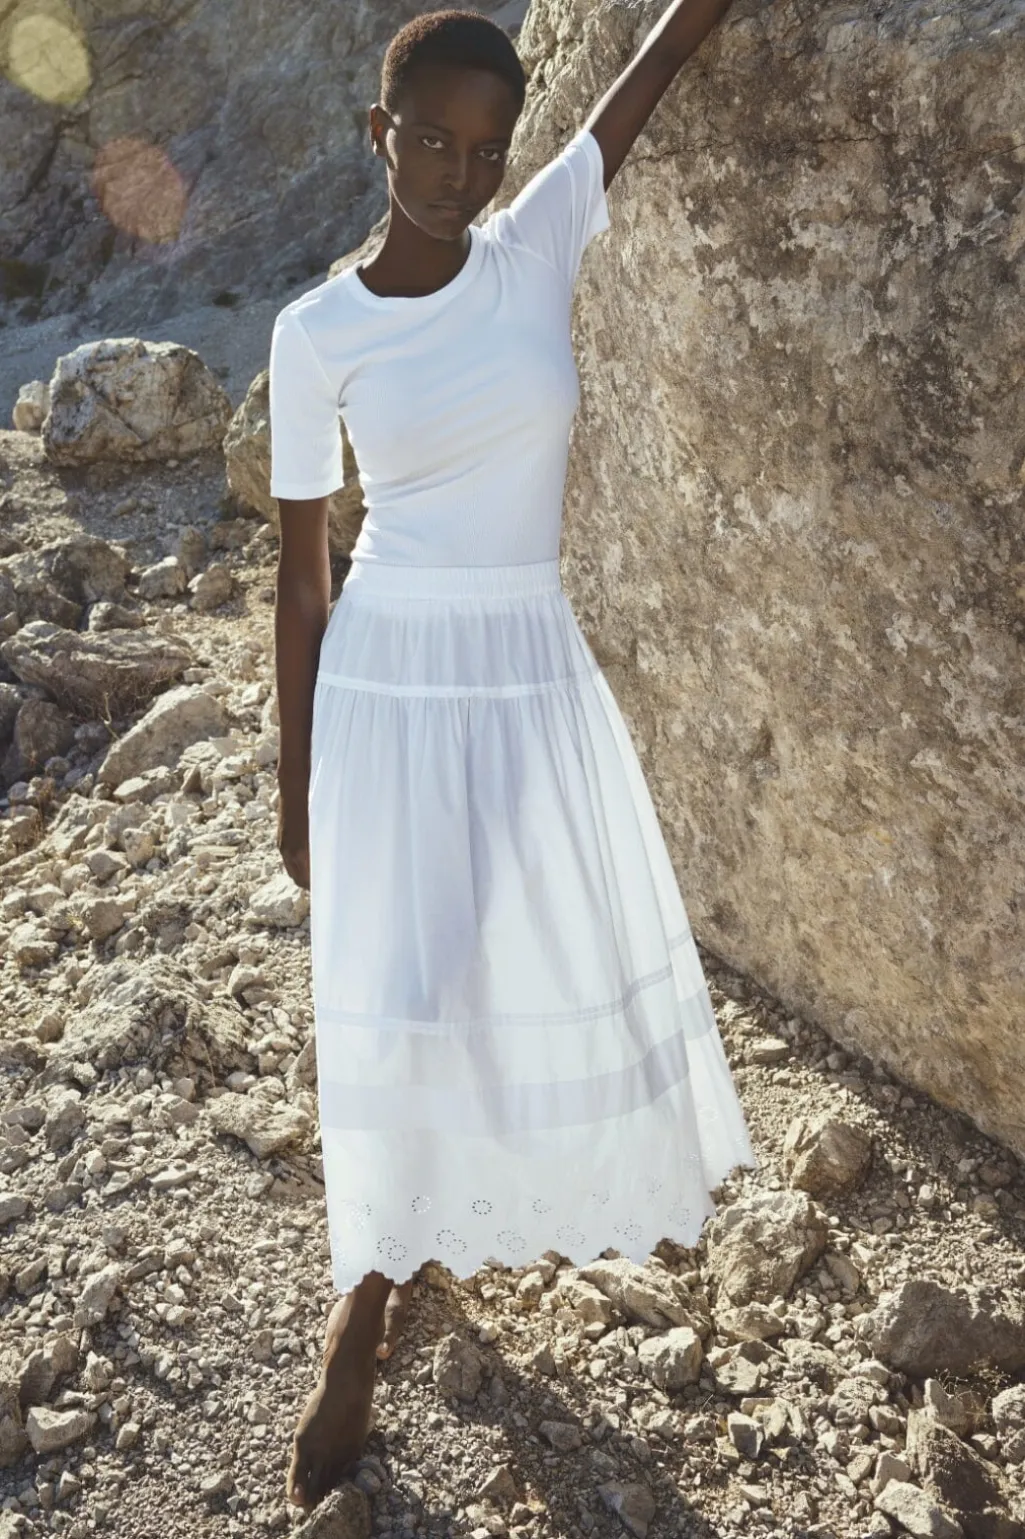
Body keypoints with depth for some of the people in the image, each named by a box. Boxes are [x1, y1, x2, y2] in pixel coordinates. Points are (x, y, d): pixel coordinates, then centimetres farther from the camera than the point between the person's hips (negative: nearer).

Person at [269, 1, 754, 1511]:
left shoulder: (540, 243, -1)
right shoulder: (317, 333, -5)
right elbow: (304, 574, -1)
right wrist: (295, 788, 2)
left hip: (535, 678, 3)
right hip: (390, 688, -3)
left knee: (557, 969, 13)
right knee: (391, 997, 1)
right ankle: (371, 1289, 24)